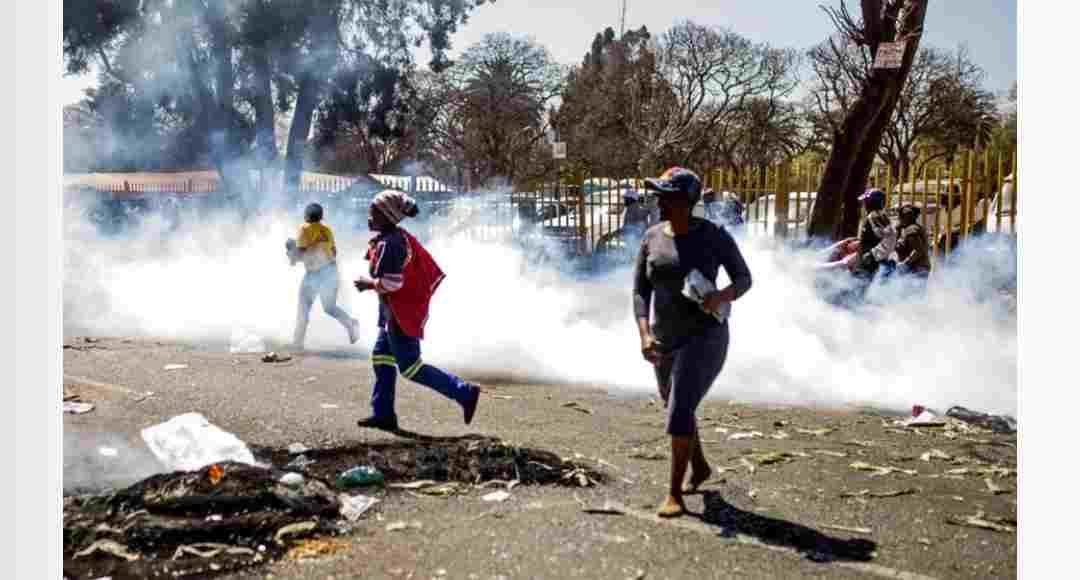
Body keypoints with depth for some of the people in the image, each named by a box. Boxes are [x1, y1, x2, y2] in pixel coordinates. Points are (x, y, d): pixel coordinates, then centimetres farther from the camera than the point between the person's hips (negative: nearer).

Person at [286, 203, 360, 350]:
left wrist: (292, 258, 7)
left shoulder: (305, 229, -5)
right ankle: (350, 323, -9)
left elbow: (301, 252, -12)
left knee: (303, 308, 7)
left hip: (315, 272, -5)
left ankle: (298, 342, 9)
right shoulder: (327, 230, 12)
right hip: (331, 269, 5)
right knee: (330, 307, 16)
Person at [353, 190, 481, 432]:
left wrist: (368, 283, -9)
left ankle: (465, 392, -3)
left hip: (401, 315, -10)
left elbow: (391, 282, -29)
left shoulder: (388, 243, -21)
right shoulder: (402, 237, 9)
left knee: (410, 367, -3)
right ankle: (383, 414, 22)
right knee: (382, 357, 16)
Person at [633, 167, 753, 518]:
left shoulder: (714, 235, -11)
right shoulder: (652, 237, 0)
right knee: (677, 409, 22)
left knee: (680, 414, -18)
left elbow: (744, 279, -2)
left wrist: (722, 297, -25)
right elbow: (640, 291, -1)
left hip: (704, 337, -6)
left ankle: (674, 494, -5)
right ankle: (700, 466, 48)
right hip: (666, 340, 6)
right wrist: (645, 335, -18)